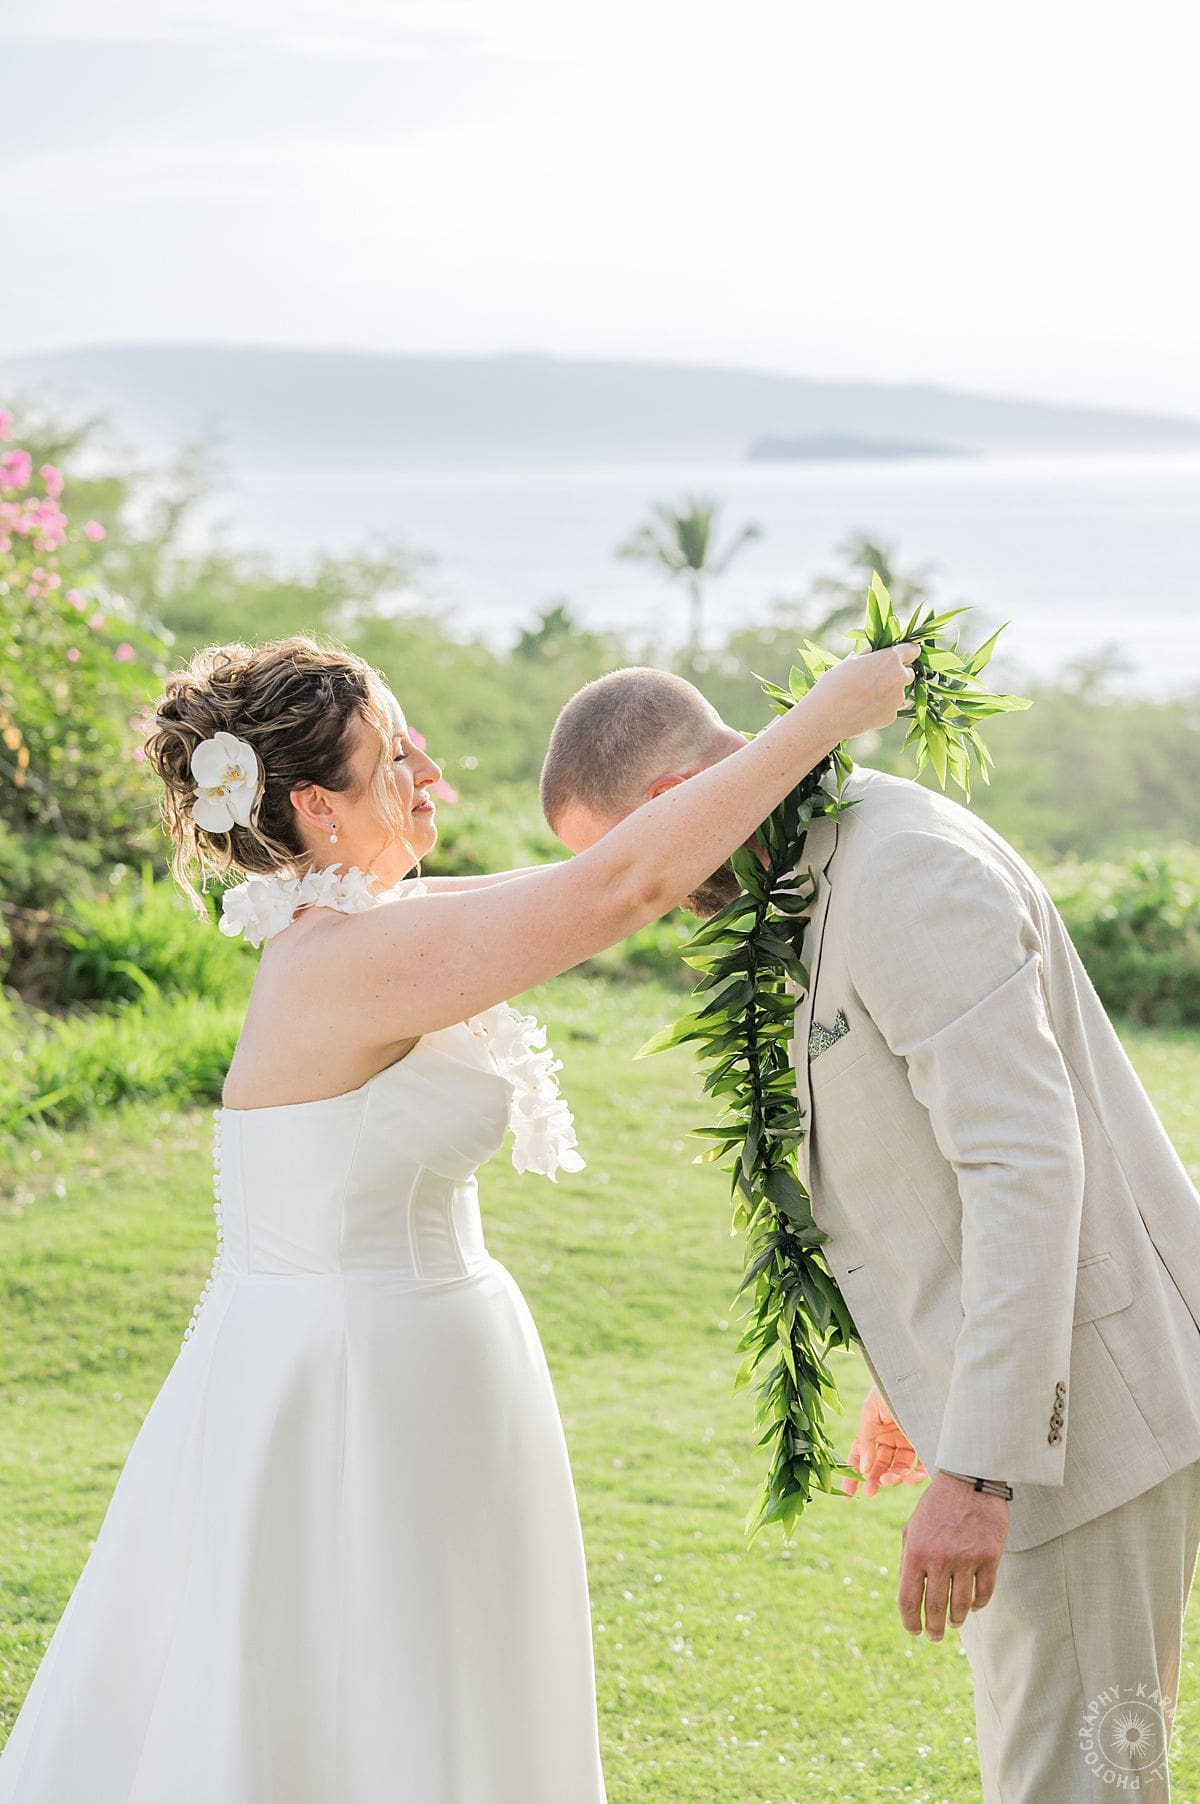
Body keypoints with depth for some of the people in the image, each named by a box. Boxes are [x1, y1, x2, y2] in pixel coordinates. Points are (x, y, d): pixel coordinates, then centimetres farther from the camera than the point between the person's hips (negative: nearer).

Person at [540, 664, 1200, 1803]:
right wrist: (912, 1380, 26)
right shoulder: (831, 870, 13)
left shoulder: (909, 877, -21)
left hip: (1072, 1402, -11)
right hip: (1012, 1388, 11)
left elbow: (1027, 1169, -27)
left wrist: (976, 1466, -28)